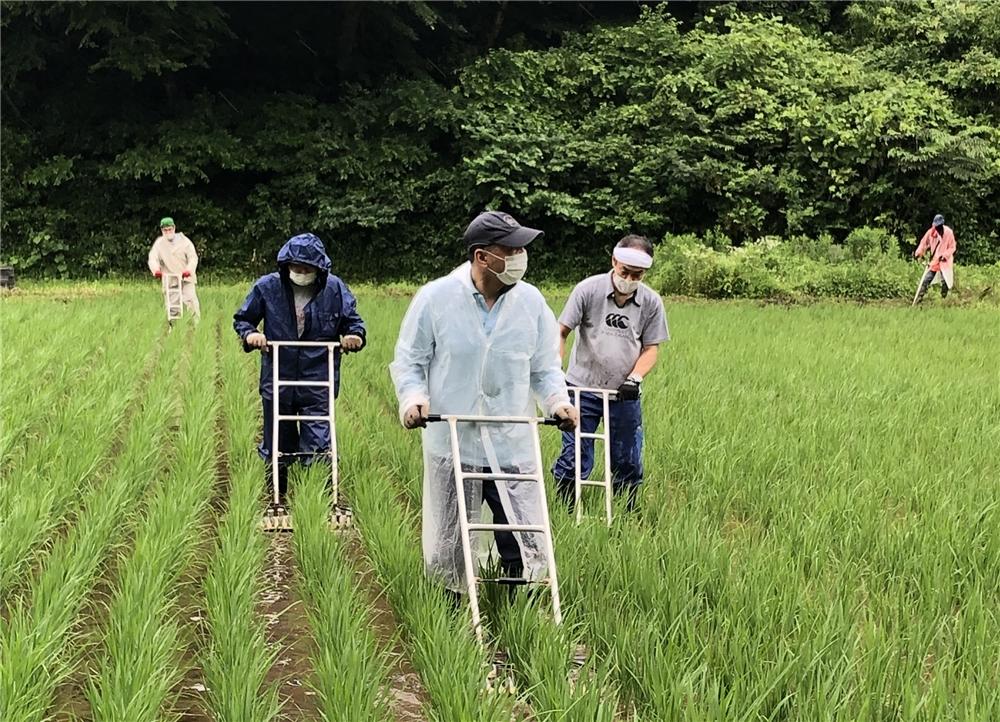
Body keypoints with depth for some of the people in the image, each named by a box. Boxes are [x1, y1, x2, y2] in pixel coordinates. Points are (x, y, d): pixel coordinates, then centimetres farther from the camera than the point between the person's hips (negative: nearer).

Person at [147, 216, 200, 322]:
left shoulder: (184, 241, 1)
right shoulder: (159, 243, 3)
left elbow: (193, 257, -4)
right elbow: (153, 258, -8)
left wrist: (189, 270, -22)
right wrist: (156, 269, -30)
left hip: (186, 278, -1)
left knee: (191, 300, -15)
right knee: (172, 306, -2)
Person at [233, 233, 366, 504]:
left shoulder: (335, 289, -3)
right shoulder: (267, 287, -2)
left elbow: (353, 320, 9)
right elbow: (242, 319, 9)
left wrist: (354, 336, -14)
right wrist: (249, 334, -12)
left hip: (318, 383, -2)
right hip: (277, 382, 2)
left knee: (318, 447, -6)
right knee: (276, 446, 13)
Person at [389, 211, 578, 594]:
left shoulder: (531, 301, 2)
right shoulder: (435, 297, -5)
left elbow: (545, 368, 11)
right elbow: (408, 360, 3)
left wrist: (557, 400, -7)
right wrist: (413, 398, -15)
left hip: (513, 448, 2)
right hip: (451, 445, -1)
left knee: (528, 549, 0)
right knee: (446, 553, 9)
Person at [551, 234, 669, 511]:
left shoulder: (652, 302, -2)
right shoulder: (588, 289, -9)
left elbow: (651, 348, 3)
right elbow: (561, 332, -6)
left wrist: (634, 378, -14)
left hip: (625, 395, 2)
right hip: (583, 388, -2)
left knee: (628, 463, 9)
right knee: (574, 458, -2)